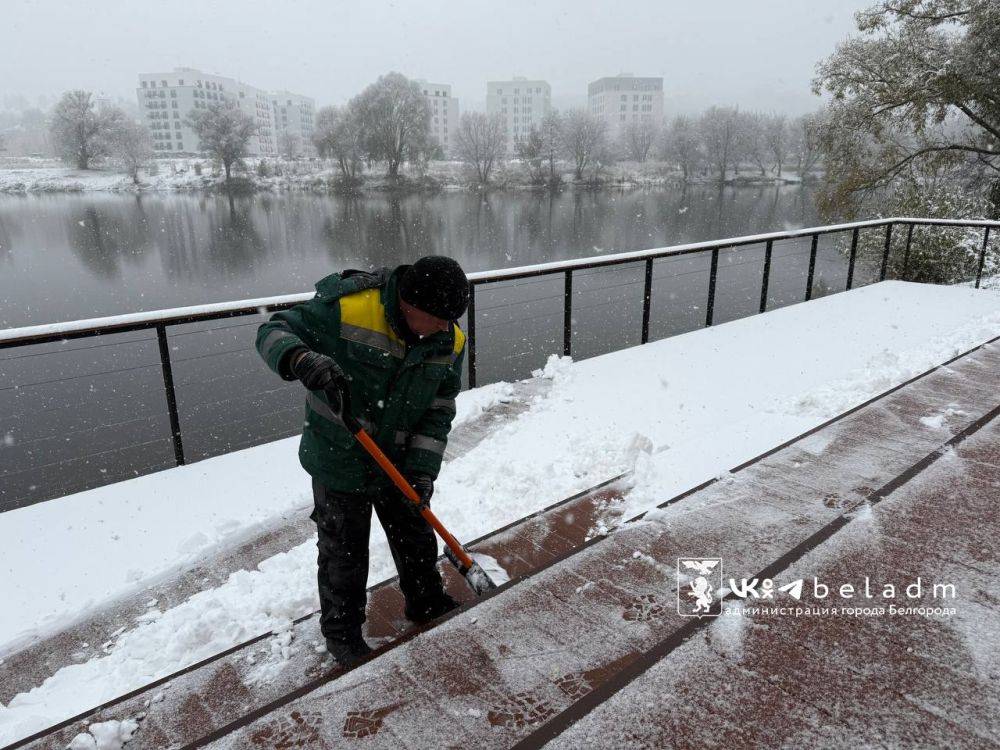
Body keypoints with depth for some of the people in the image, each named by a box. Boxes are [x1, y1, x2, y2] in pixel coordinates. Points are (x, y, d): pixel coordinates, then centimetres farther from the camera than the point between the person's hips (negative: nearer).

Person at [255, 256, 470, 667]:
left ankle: (427, 603, 49)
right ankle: (341, 630, 39)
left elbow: (439, 409, -4)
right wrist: (302, 360, -42)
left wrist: (422, 467, -14)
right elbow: (273, 332, -19)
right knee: (344, 555, 14)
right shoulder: (345, 309, -27)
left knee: (416, 539, 22)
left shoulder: (450, 341, -10)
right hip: (340, 464, -4)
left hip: (399, 463, 5)